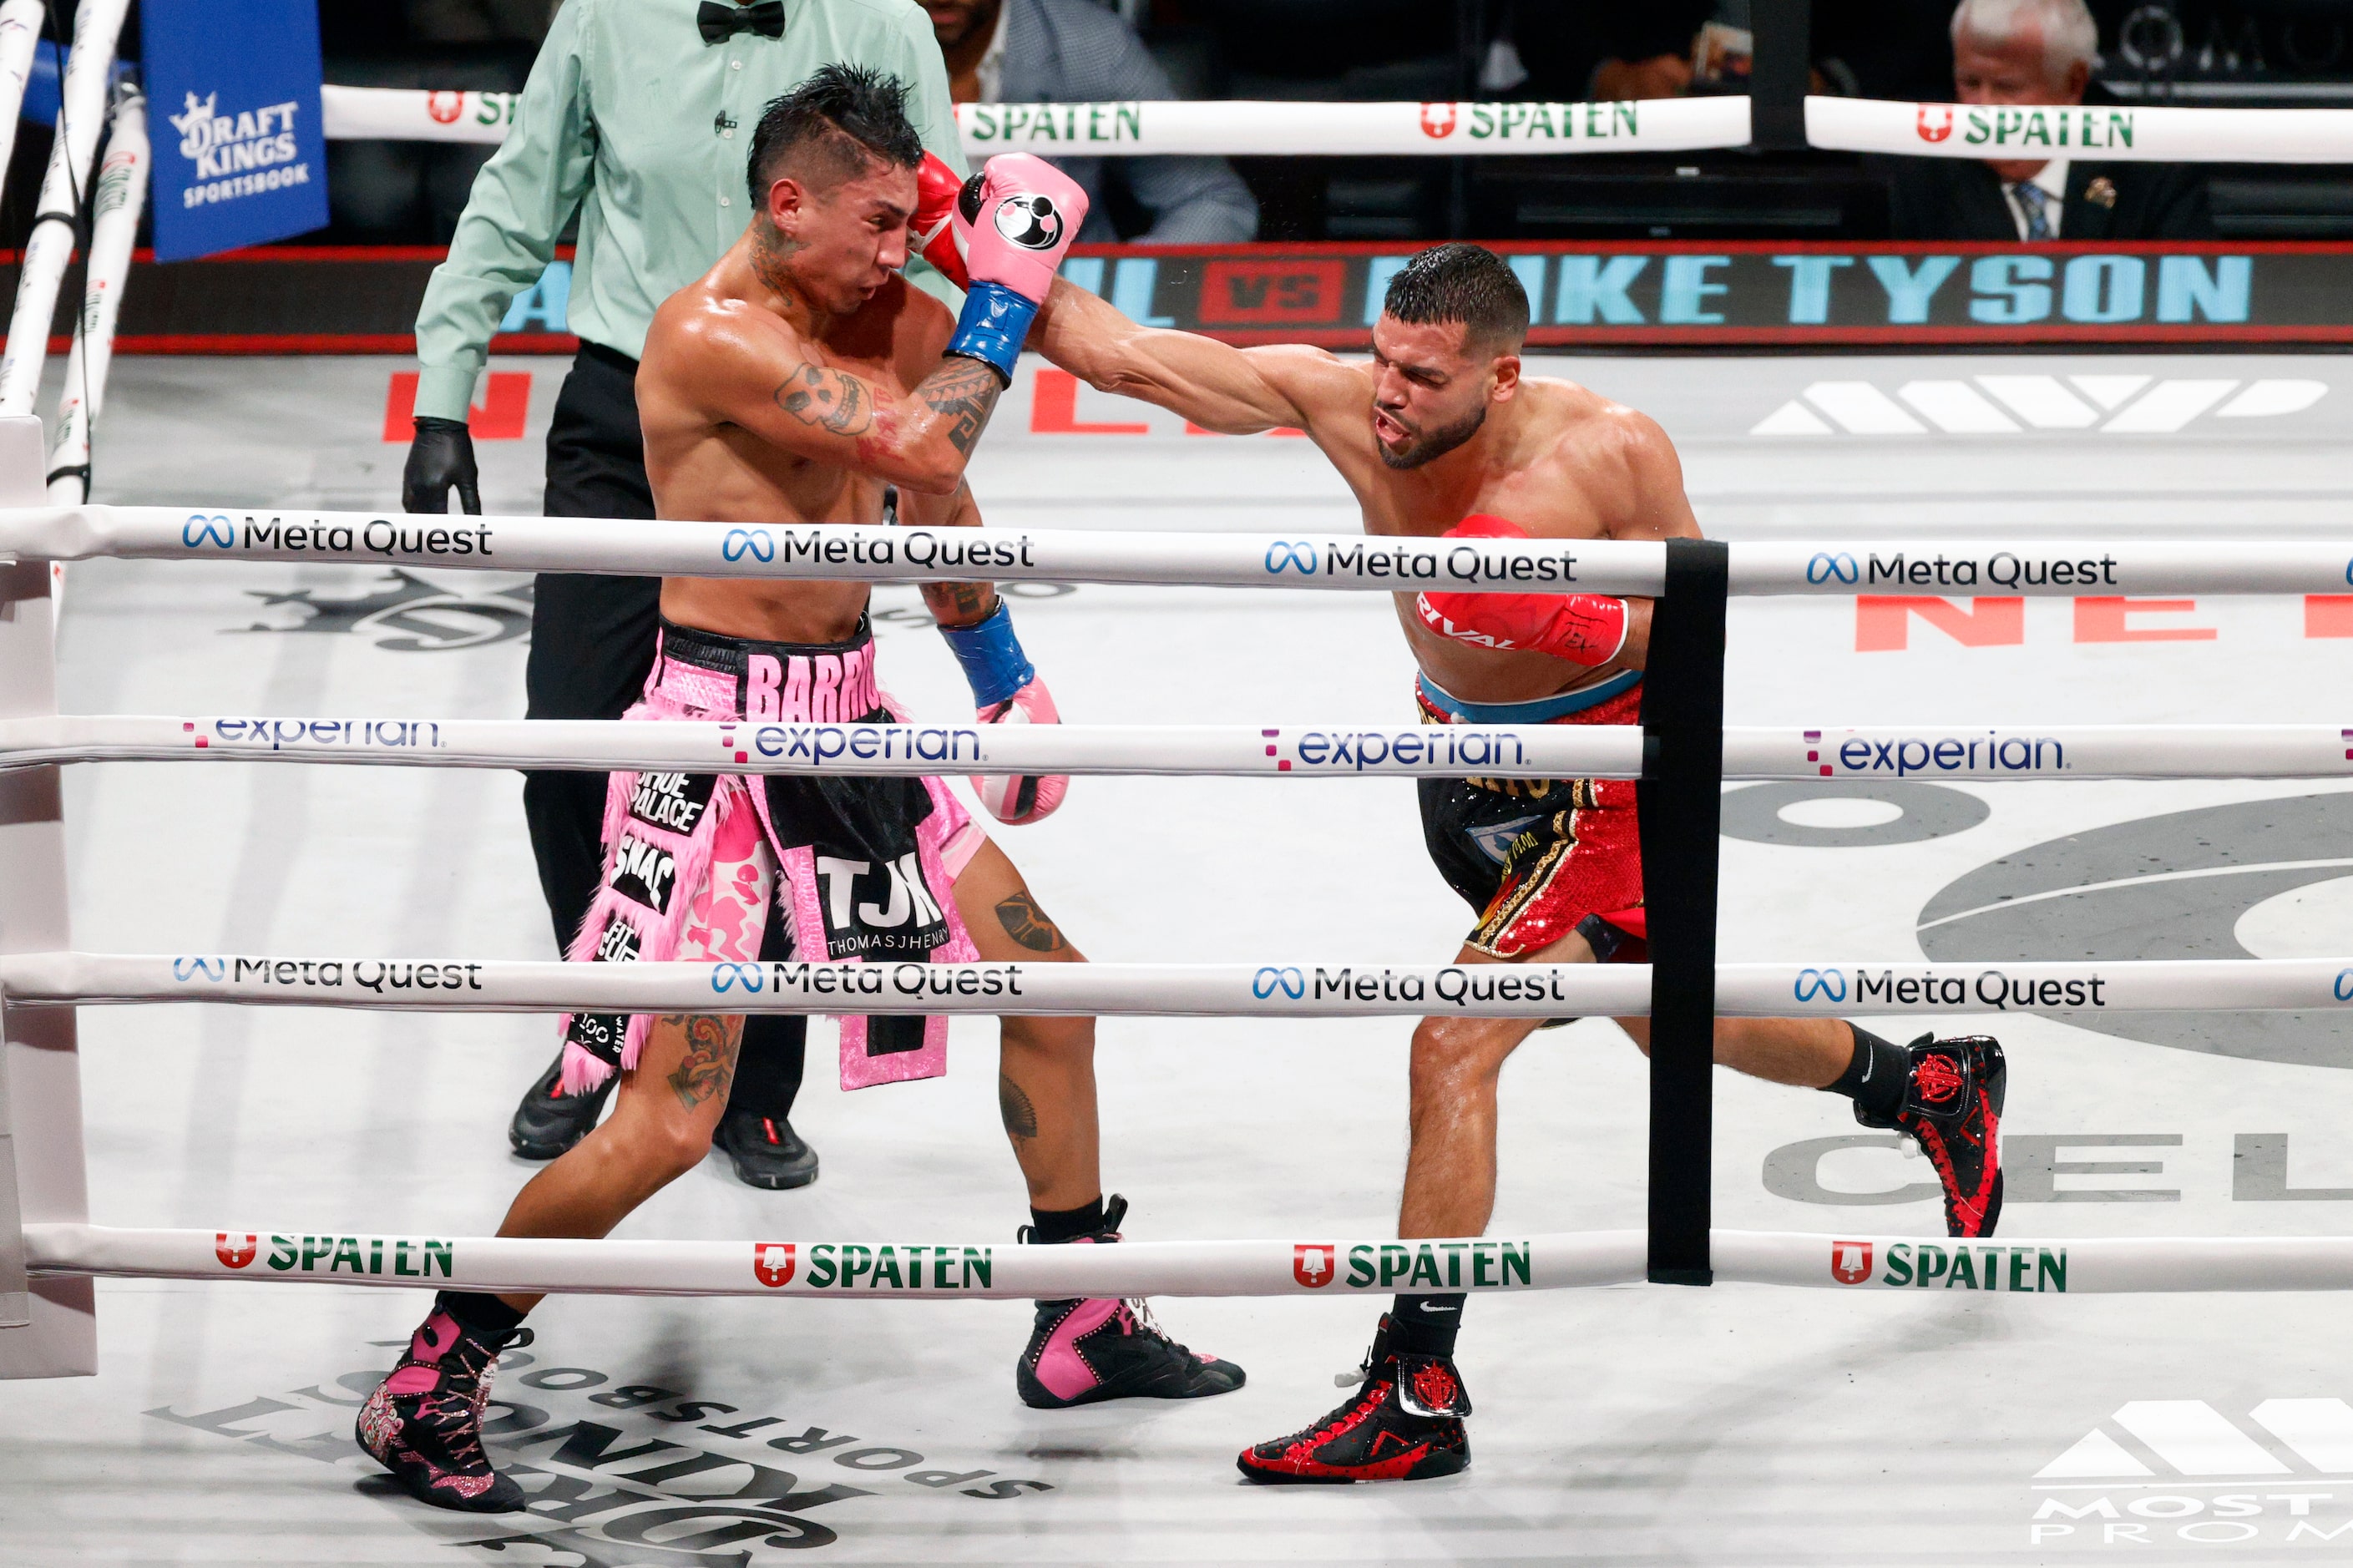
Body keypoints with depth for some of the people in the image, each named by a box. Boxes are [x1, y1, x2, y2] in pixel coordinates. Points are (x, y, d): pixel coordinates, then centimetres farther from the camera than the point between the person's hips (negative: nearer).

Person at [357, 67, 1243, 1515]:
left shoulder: (888, 316, 6)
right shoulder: (711, 333, -19)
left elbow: (939, 502, 22)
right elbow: (916, 450, -28)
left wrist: (1009, 679, 22)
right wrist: (1004, 285, -16)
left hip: (851, 723, 8)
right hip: (724, 733, -8)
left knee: (1051, 989, 14)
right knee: (666, 1125, -11)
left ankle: (1083, 1327, 32)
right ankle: (428, 1384, 5)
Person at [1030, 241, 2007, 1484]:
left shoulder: (1612, 452, -27)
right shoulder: (1338, 400, -18)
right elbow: (1129, 359, -22)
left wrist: (1591, 626, -35)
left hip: (1601, 786, -7)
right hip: (1467, 769, 7)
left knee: (1454, 1049, -17)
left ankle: (1417, 1396, -8)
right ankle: (1932, 1086, 51)